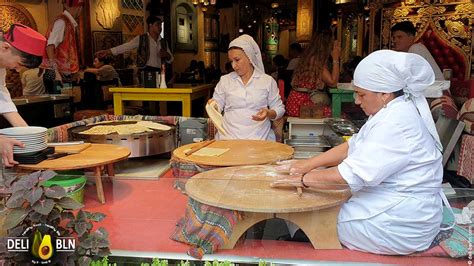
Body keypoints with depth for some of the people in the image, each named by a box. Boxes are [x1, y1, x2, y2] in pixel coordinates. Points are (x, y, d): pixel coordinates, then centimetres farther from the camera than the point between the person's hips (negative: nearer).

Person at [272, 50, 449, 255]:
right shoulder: (391, 112, 7)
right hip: (393, 206, 9)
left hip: (400, 222, -9)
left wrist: (304, 179, -15)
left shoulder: (398, 122, -25)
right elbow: (352, 147, 13)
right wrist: (308, 164, 7)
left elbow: (352, 175, -28)